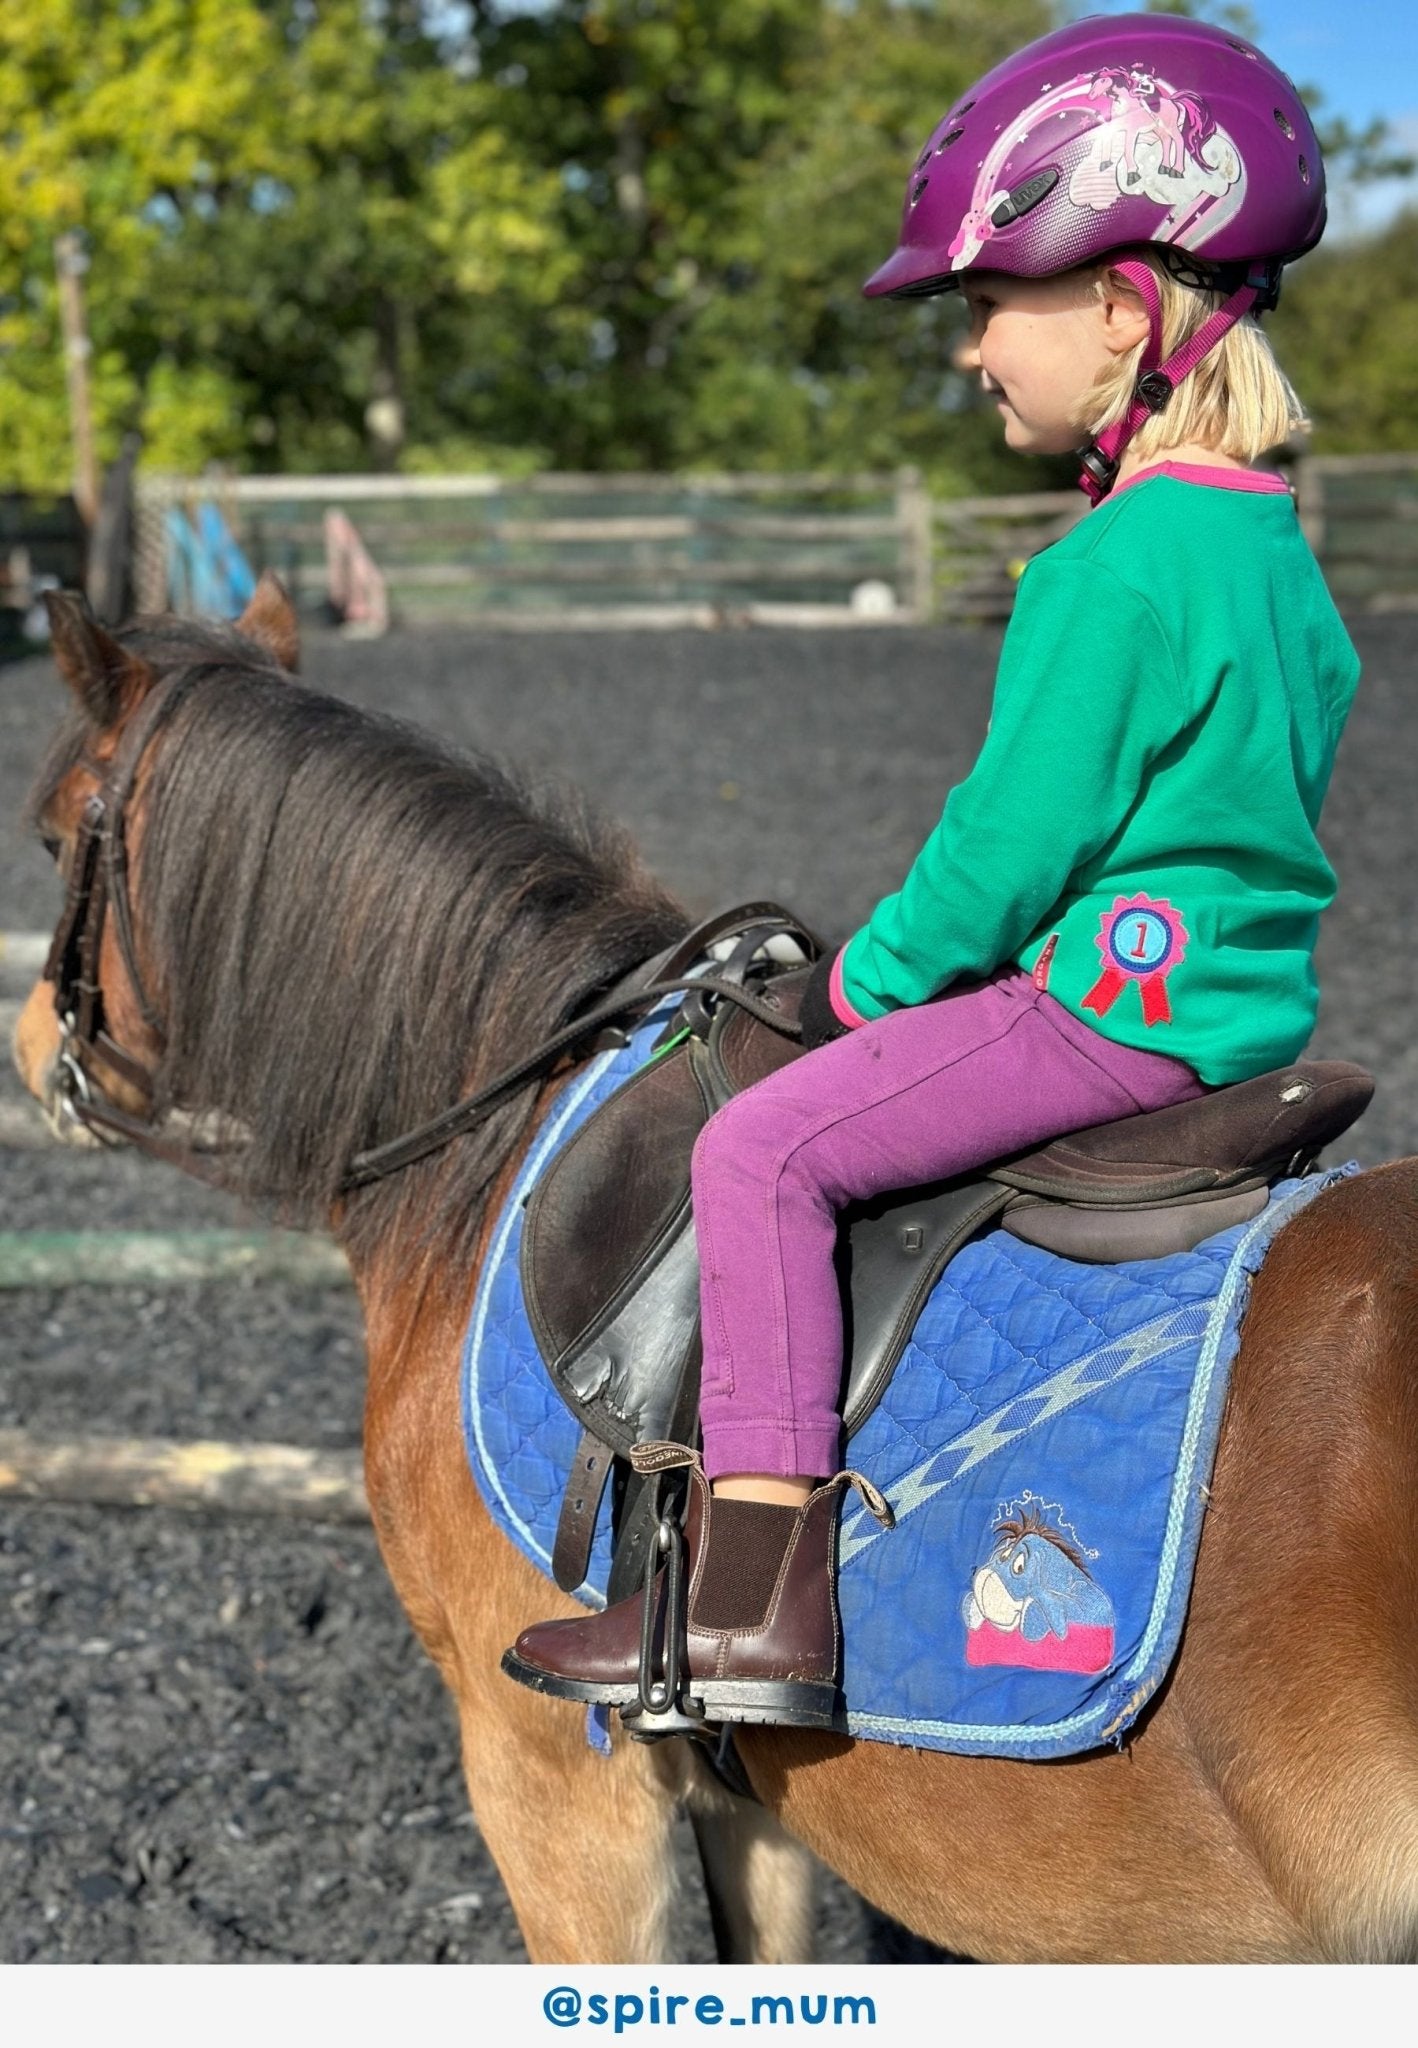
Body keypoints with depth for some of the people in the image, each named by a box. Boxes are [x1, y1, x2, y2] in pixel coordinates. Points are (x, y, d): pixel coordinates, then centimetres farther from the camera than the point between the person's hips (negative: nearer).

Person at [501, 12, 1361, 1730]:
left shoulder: (1117, 568, -20)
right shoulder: (1272, 548, 11)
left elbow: (1009, 842, -19)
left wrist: (869, 977, -2)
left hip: (1117, 1008, -11)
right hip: (1244, 993, 11)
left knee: (762, 1146, -13)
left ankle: (760, 1604, -17)